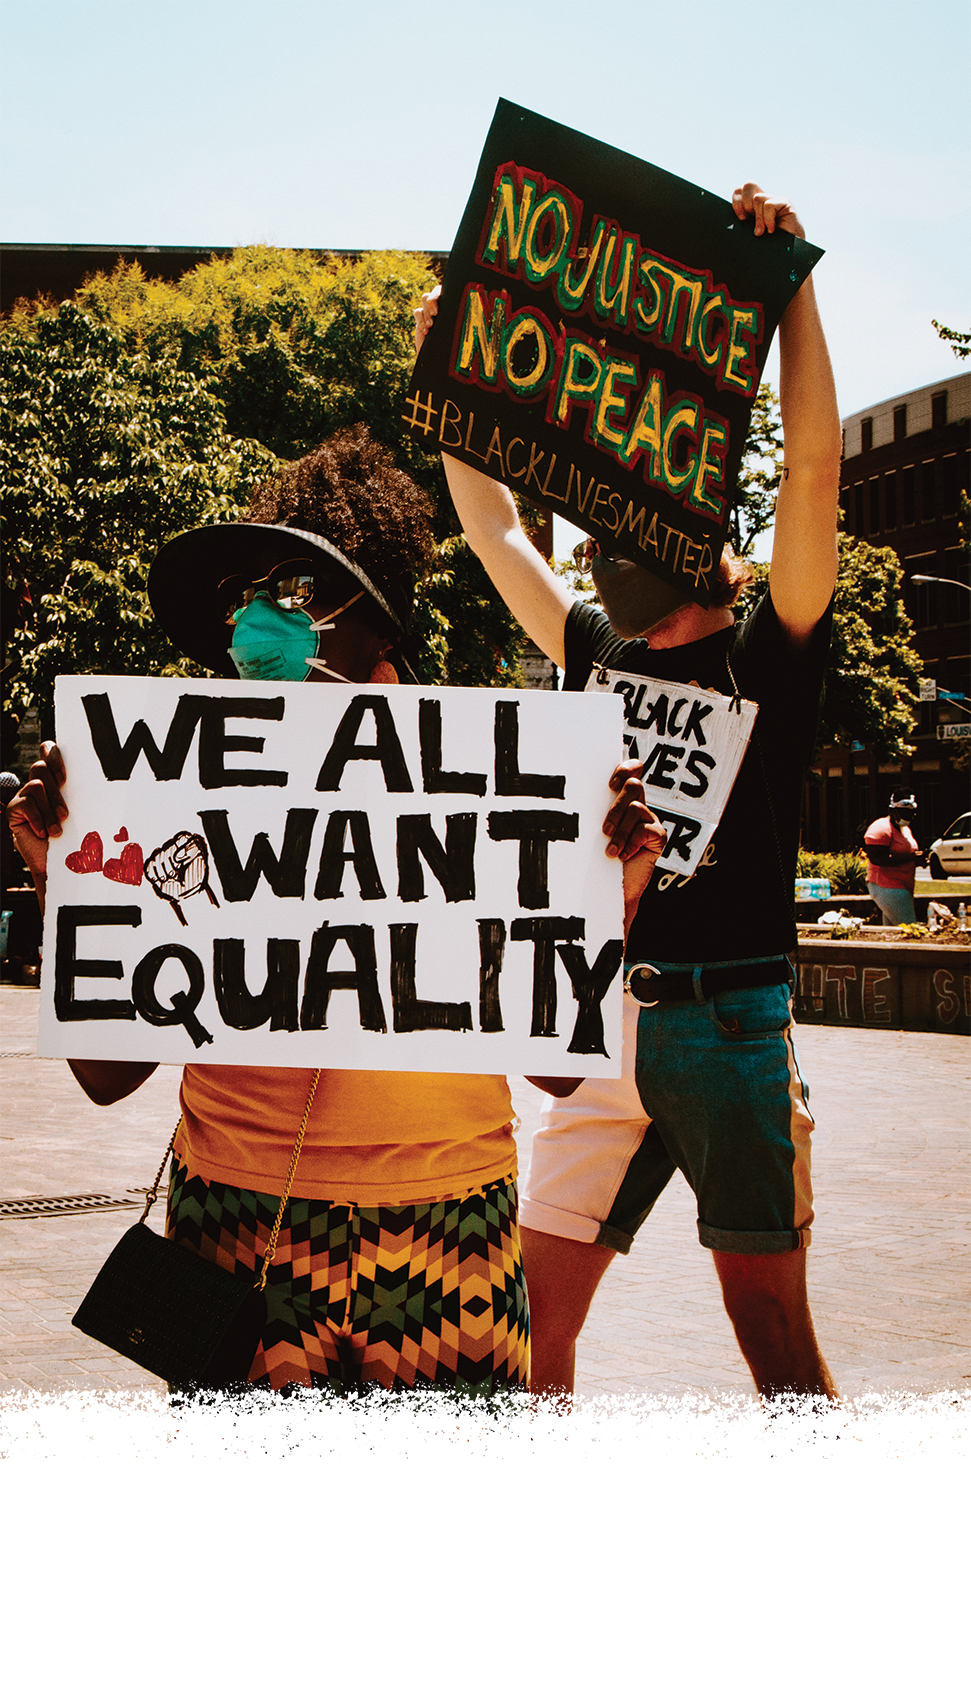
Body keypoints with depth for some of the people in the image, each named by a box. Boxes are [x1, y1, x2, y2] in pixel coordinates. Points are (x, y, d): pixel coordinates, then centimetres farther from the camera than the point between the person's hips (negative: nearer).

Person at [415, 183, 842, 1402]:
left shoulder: (769, 659, 2)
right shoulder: (599, 657, 15)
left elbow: (813, 469, -8)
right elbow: (495, 532, 22)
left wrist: (791, 283, -11)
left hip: (733, 1025, -4)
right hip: (604, 1028, 5)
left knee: (774, 1332, 2)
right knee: (530, 1320, 3)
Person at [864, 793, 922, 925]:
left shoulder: (905, 830, 21)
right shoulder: (881, 828, -10)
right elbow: (876, 858, -21)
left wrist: (917, 860, 8)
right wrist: (908, 857, -24)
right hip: (886, 888, -10)